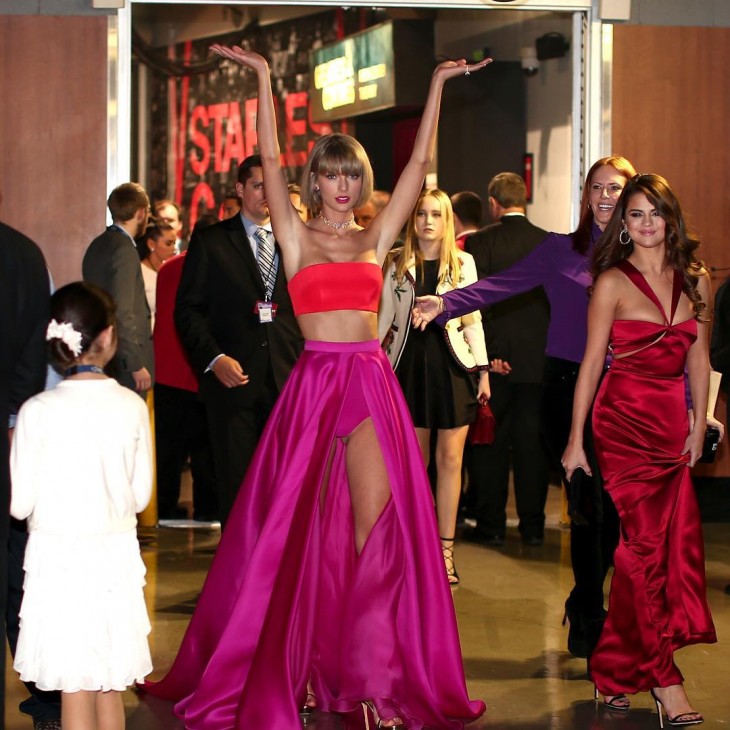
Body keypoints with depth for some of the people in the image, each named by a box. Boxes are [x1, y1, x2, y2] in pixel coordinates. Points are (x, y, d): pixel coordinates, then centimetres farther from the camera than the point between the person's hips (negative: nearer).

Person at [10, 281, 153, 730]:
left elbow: (21, 504, -7)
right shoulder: (132, 407, -5)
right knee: (110, 689, 14)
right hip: (116, 554, 3)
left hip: (59, 556, -2)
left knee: (77, 693, 3)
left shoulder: (38, 411, -11)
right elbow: (141, 495, 3)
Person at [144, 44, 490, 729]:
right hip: (314, 381, -2)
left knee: (379, 516, -5)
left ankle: (366, 664, 4)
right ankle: (298, 660, 13)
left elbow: (418, 164, 9)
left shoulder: (375, 237, 12)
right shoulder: (296, 237, 6)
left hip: (372, 383, 2)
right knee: (301, 522, 2)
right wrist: (262, 78, -5)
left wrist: (438, 85, 8)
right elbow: (270, 160, -2)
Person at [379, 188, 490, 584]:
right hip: (410, 362, 1)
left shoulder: (463, 263, 4)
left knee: (449, 459, -2)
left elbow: (473, 319, 5)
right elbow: (385, 318, 8)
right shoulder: (396, 263, 6)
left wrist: (483, 369, 1)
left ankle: (445, 550, 2)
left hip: (451, 364, -1)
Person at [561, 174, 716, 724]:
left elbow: (699, 359, 14)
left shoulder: (696, 281, 9)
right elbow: (592, 362, -3)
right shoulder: (613, 282, -3)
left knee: (676, 548, 3)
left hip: (673, 425, 5)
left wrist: (699, 426, 5)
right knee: (642, 546, -6)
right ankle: (663, 678, -1)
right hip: (623, 423, -5)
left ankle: (618, 666, 16)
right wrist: (576, 440, -4)